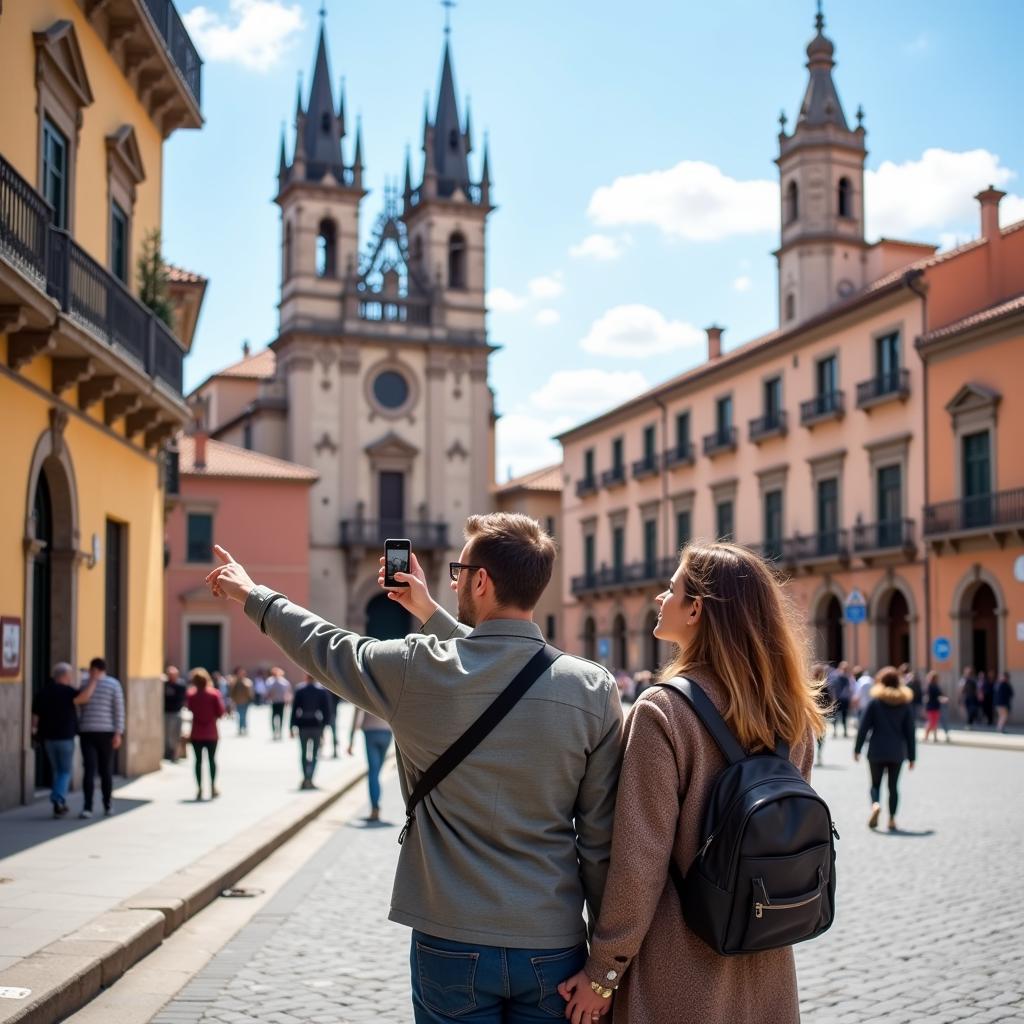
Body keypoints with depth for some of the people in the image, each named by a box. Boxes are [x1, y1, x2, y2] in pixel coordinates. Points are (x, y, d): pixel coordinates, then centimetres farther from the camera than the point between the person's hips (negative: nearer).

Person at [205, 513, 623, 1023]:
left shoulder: (419, 671, -11)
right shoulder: (594, 689, -9)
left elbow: (324, 647, 8)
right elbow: (601, 837, -1)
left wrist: (251, 594, 25)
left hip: (451, 946, -1)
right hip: (552, 951, 1)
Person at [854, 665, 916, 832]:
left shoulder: (875, 701, -5)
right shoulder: (906, 703, 2)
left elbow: (864, 726, -5)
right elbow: (910, 732, 3)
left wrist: (857, 749, 1)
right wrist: (911, 756, 8)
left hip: (877, 751, -2)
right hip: (897, 752, 2)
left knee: (875, 783, 8)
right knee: (893, 786, 11)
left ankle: (875, 804, -20)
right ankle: (892, 819, 7)